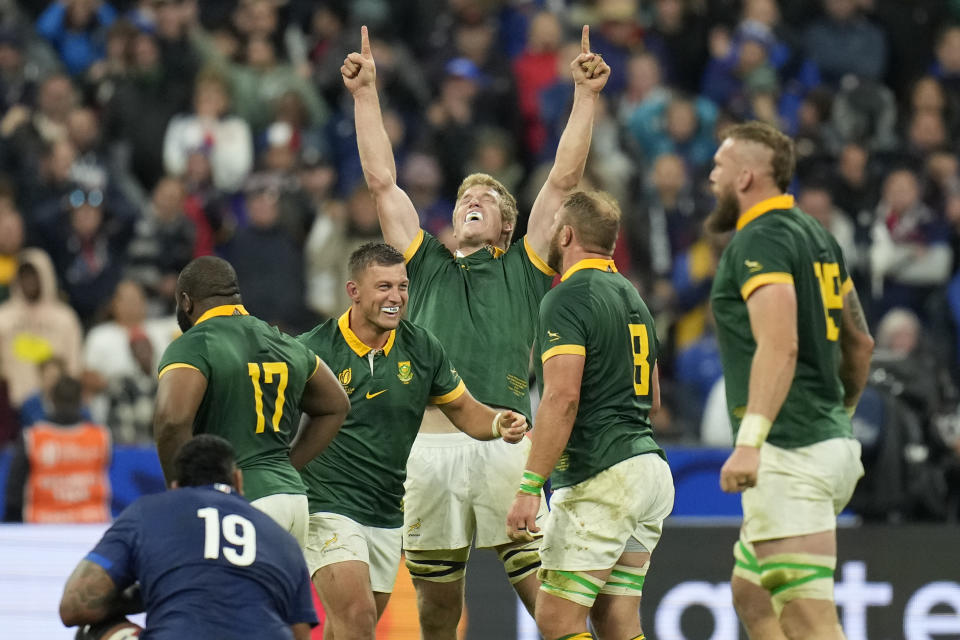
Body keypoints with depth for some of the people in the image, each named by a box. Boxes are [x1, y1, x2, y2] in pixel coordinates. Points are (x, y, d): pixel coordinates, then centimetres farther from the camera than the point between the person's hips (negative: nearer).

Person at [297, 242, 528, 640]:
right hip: (328, 506, -6)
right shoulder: (314, 350, -11)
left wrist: (499, 424, -8)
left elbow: (464, 411, 13)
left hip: (387, 514, 6)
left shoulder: (421, 348, 4)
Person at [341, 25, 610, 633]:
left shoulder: (522, 269, 17)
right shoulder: (428, 264, 21)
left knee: (545, 592, -6)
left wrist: (586, 94, 8)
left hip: (504, 442, -2)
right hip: (431, 442, 2)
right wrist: (366, 93, 17)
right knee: (437, 600, 7)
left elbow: (564, 180, 12)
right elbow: (382, 181, 19)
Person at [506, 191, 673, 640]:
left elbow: (562, 398, -20)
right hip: (649, 469, 9)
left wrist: (529, 487, -22)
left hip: (601, 479, -9)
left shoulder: (566, 299, -9)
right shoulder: (631, 296, 18)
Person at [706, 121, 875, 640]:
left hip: (789, 454, -10)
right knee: (751, 595, 18)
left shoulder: (760, 240, -12)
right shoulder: (816, 236, 17)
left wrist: (750, 441, -33)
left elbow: (779, 346, -25)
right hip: (832, 442, 10)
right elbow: (860, 344, 24)